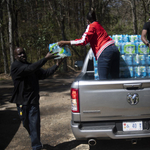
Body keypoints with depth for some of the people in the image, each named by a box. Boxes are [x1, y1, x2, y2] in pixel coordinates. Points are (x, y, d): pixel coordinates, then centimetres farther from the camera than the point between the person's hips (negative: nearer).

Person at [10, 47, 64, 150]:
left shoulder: (30, 66, 9)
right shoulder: (16, 66, -12)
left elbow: (44, 74, 5)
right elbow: (30, 69, -28)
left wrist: (56, 65, -8)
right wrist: (46, 58, -33)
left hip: (33, 101, 3)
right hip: (22, 102, -3)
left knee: (34, 125, -3)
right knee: (26, 124, 15)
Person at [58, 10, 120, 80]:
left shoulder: (91, 26, 3)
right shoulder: (99, 25, 27)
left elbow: (83, 41, -9)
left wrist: (66, 42, -6)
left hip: (105, 52, -8)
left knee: (103, 79, -8)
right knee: (115, 78, 10)